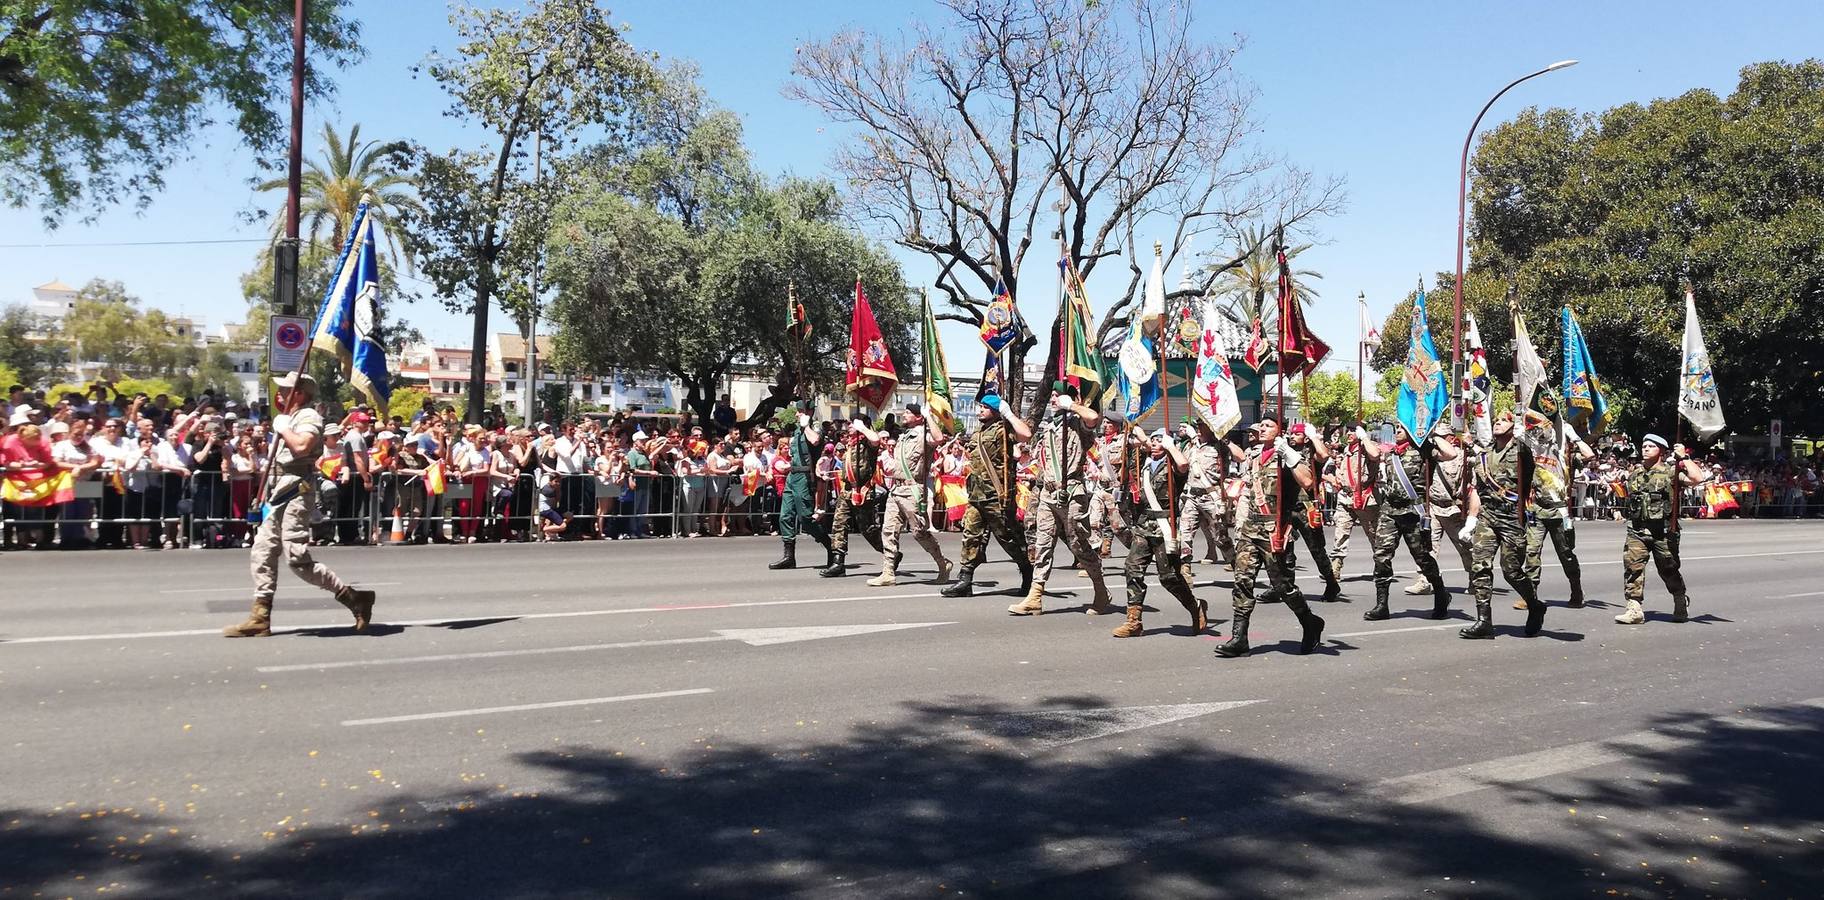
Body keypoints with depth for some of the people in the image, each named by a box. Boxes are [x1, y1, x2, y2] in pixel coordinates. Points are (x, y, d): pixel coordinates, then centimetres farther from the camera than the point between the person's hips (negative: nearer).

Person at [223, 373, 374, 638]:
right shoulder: (288, 418, 22)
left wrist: (282, 428, -14)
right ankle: (260, 619, 11)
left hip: (296, 492, -10)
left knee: (297, 559, -14)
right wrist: (268, 494, 26)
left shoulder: (309, 416, -10)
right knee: (263, 552, 8)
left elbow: (302, 445, -31)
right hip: (280, 492, 10)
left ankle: (354, 597, -6)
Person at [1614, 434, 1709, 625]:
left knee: (1669, 570, 10)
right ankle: (1634, 610, -10)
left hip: (1664, 532, -3)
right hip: (1637, 530, 3)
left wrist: (1684, 457, -11)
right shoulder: (1633, 473, 13)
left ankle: (1681, 604, 34)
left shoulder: (1671, 472, -1)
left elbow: (1698, 478, -18)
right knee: (1632, 566, -11)